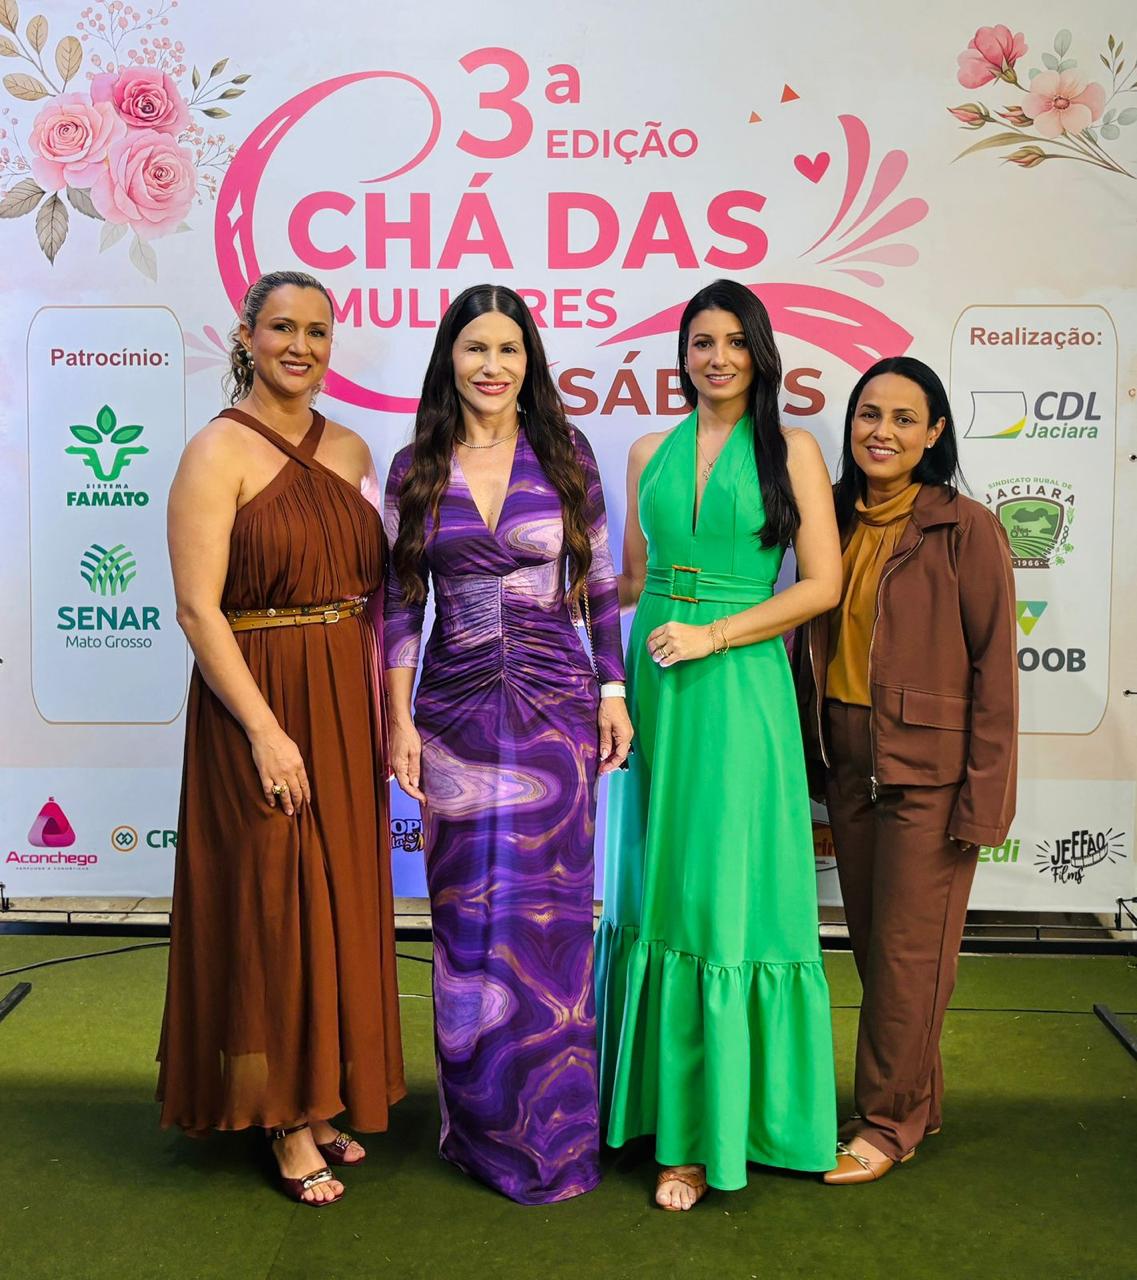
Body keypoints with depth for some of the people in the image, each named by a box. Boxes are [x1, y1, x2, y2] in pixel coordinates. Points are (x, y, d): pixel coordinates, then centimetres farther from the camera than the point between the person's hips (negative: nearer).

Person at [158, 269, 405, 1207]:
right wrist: (265, 728, -18)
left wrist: (384, 710, 4)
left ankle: (327, 1098, 30)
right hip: (259, 707, -6)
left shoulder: (351, 451, 10)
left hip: (347, 708, 6)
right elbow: (197, 608, -14)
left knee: (343, 902, 12)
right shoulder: (219, 452, -7)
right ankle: (289, 1122, 19)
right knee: (275, 908, 2)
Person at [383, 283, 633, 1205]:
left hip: (555, 707, -1)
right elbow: (402, 603, 4)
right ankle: (480, 1122, 28)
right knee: (468, 920, 9)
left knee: (547, 915, 5)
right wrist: (400, 721, 0)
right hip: (455, 711, 1)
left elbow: (600, 586, 5)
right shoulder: (415, 468, 4)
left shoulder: (565, 455, 2)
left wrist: (614, 694, -1)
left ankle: (551, 1128, 23)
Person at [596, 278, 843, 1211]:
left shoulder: (792, 450, 2)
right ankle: (660, 1092, 25)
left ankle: (713, 1129, 11)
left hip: (739, 688, -4)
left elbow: (823, 583, -6)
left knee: (726, 897, -1)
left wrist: (712, 634, -12)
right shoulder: (651, 452, 13)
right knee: (656, 889, 9)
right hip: (654, 683, 4)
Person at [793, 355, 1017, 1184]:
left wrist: (983, 794, -12)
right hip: (848, 765, 6)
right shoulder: (834, 522, 7)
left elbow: (993, 664, -10)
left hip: (929, 770, -6)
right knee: (872, 946, 14)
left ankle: (890, 1123, 21)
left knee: (908, 953, 4)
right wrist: (812, 758, 11)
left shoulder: (966, 529, -9)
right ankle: (918, 1104, 32)